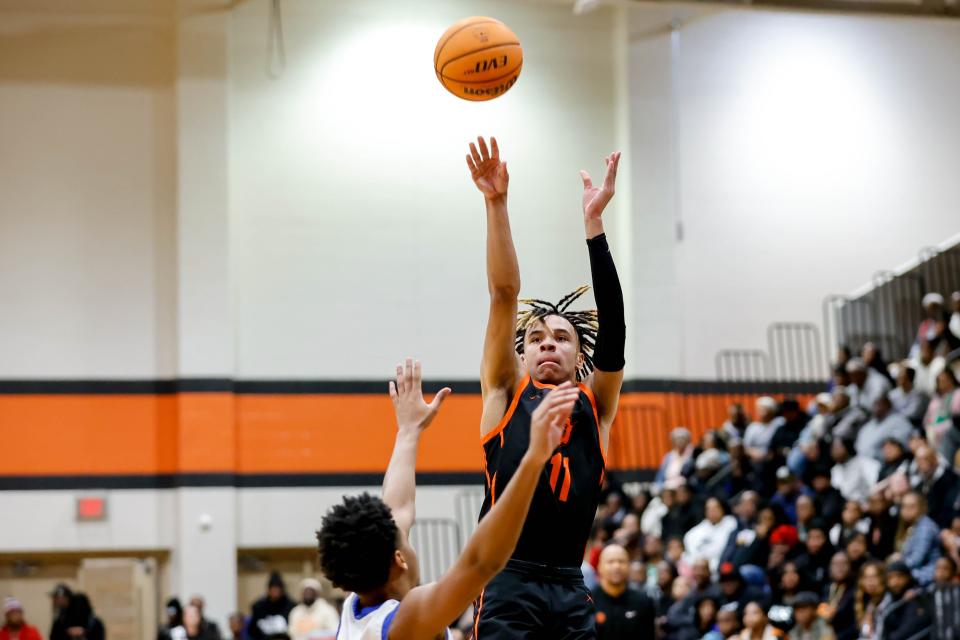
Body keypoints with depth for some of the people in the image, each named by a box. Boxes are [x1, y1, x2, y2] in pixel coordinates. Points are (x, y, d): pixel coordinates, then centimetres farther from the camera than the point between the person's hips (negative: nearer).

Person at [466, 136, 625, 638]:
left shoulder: (596, 406, 17)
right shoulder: (506, 394, 15)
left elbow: (613, 325, 6)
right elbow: (503, 294, 7)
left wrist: (594, 223, -1)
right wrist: (496, 204, 0)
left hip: (571, 591, 3)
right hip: (509, 582, -3)